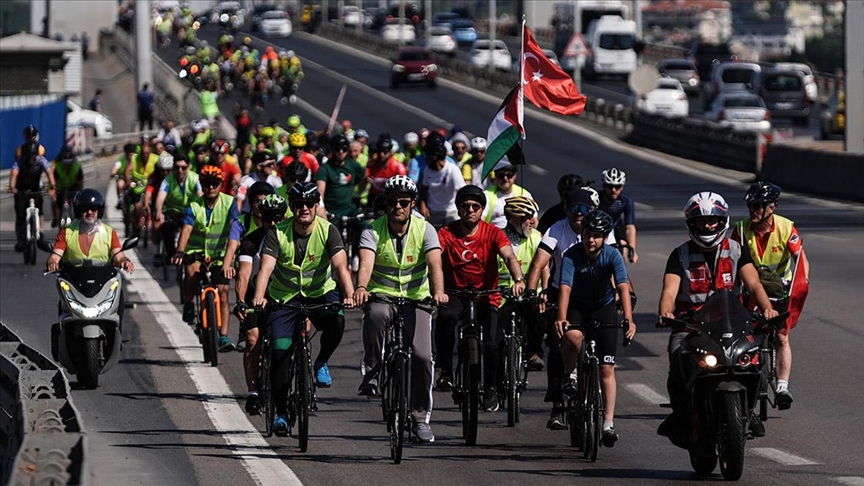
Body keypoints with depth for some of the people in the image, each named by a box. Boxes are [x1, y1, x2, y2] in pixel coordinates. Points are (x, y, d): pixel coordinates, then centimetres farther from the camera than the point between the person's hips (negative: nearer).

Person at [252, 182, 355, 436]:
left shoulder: (328, 231, -14)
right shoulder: (278, 233, -14)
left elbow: (340, 265, -26)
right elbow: (266, 267, -26)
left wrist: (349, 295, -44)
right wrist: (259, 297, -45)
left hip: (321, 293, 0)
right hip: (284, 298, 0)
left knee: (336, 321, -32)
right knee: (280, 352, -12)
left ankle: (321, 363, -2)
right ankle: (281, 412, 2)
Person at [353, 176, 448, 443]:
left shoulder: (425, 230, -8)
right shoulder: (373, 231, -9)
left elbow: (435, 265, -22)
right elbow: (366, 263, -27)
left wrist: (438, 291, -43)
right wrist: (361, 288, -49)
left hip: (415, 299, 1)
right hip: (381, 296, -1)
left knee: (422, 355, -13)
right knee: (375, 314, -38)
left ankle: (420, 418, 4)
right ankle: (372, 371, -19)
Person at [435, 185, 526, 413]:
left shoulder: (493, 233, -6)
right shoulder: (446, 233, -7)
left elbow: (509, 257, -20)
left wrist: (518, 280, -41)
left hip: (486, 295, 1)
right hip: (455, 293, -1)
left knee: (491, 344, -16)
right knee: (446, 317, -35)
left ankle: (490, 388, 12)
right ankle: (446, 370, -17)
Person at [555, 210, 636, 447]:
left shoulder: (612, 256, -19)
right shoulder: (571, 256, -20)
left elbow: (623, 287, -30)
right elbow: (565, 288, -31)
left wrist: (628, 319, -44)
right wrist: (561, 318, -47)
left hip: (604, 308, 1)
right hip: (577, 307, -1)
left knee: (607, 368, -6)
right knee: (573, 336, -36)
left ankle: (608, 423, -4)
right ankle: (570, 374, -6)